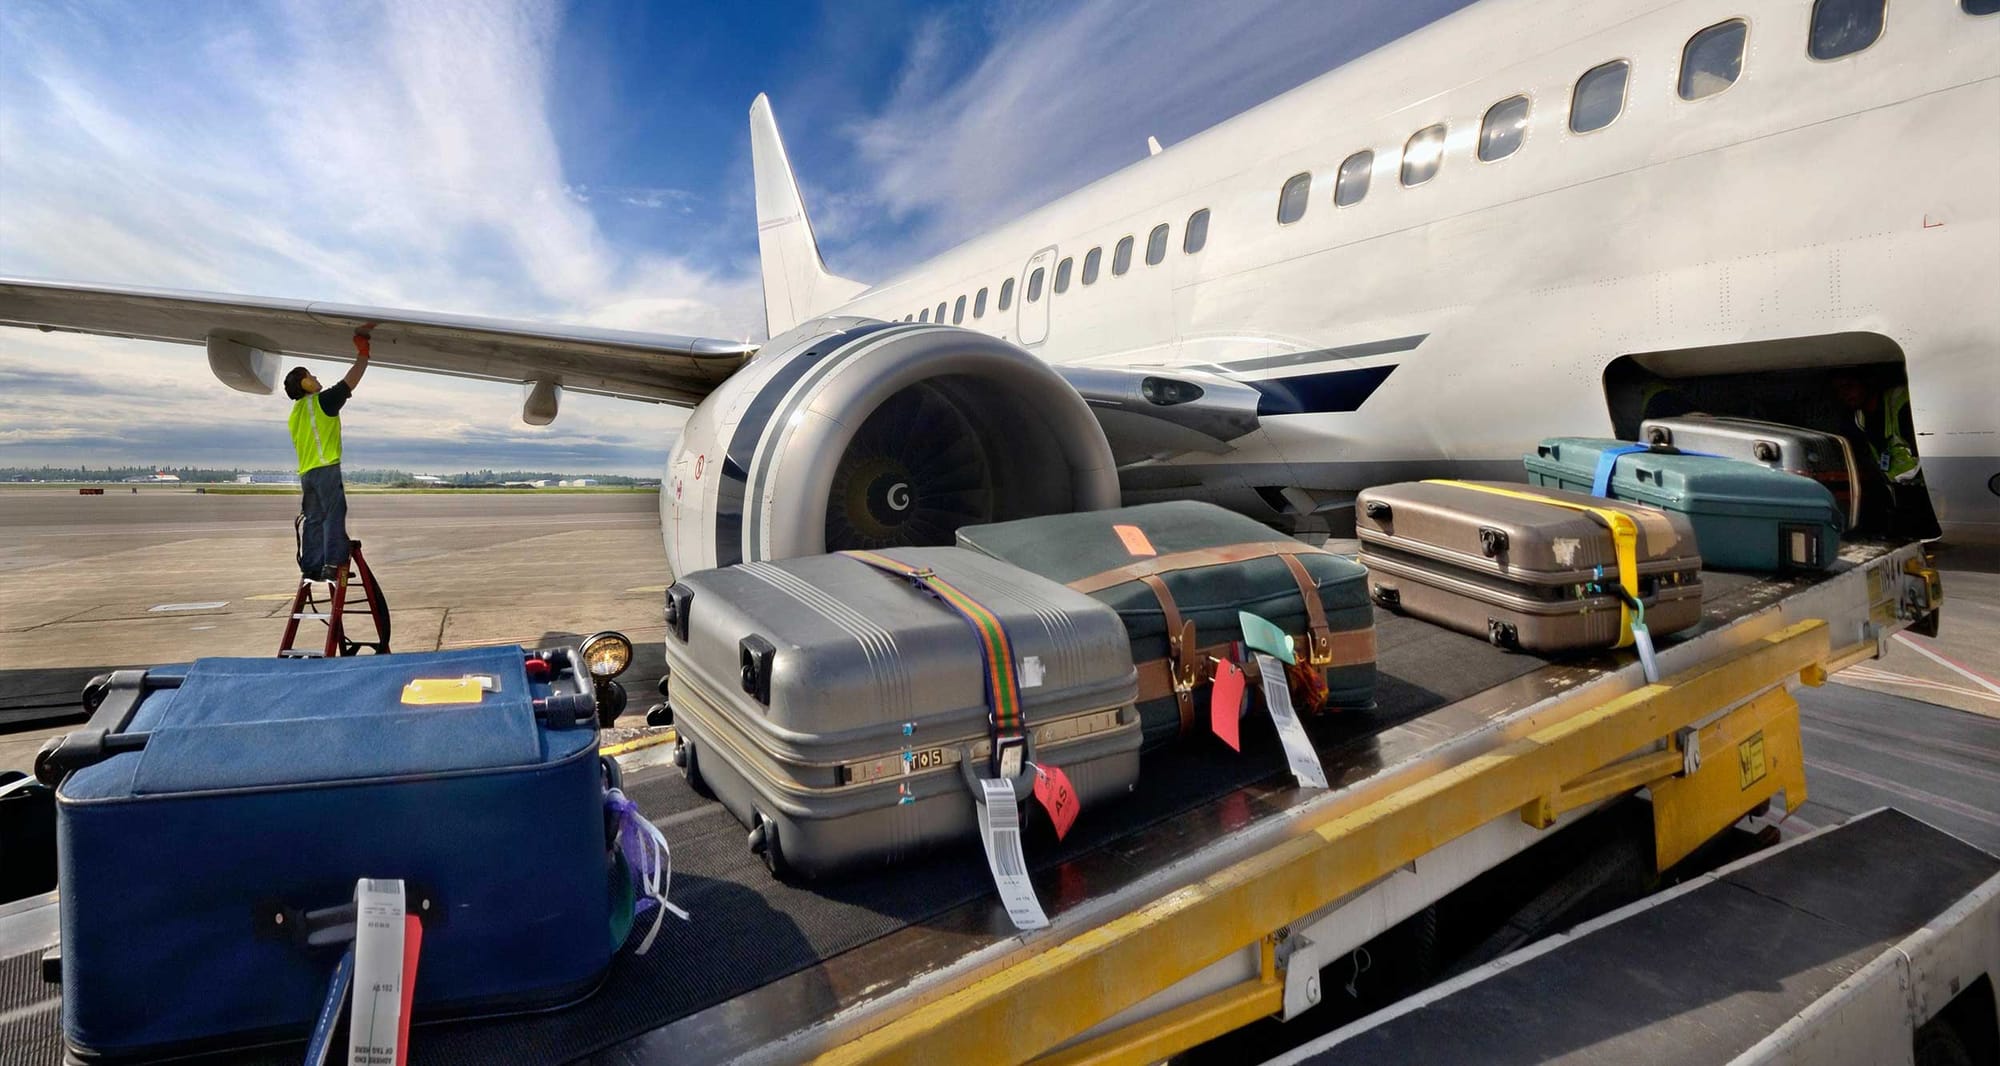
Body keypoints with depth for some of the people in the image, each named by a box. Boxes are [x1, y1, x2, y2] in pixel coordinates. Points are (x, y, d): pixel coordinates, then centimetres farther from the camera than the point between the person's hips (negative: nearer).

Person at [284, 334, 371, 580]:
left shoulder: (295, 412, 21)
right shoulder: (320, 401, -4)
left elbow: (297, 446, 24)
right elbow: (350, 381, -4)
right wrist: (363, 353, 5)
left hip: (306, 472, 8)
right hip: (326, 468, -8)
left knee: (313, 520, 8)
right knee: (334, 515, -10)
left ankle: (312, 567, 7)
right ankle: (333, 564, -17)